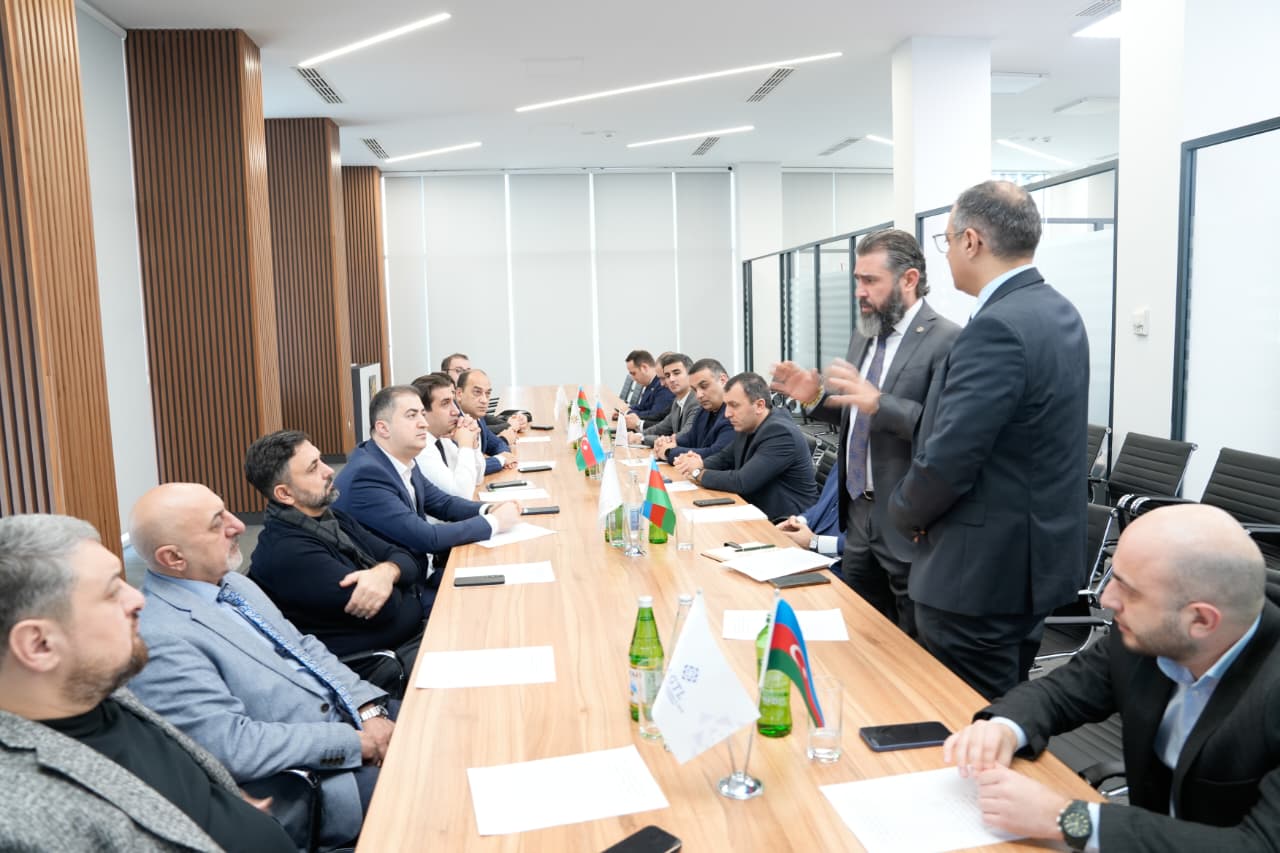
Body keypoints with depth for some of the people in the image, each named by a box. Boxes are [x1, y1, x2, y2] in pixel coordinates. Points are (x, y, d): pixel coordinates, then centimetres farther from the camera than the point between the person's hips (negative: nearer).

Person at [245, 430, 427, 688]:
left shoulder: (332, 518, 7)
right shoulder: (287, 552, -22)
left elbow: (408, 560, 1)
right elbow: (386, 608, -25)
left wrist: (387, 571, -21)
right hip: (377, 662, -8)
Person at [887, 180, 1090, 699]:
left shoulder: (997, 328, -23)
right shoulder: (1059, 312, 8)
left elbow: (946, 460, -25)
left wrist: (905, 513, -6)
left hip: (984, 570, -10)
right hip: (1037, 554, 10)